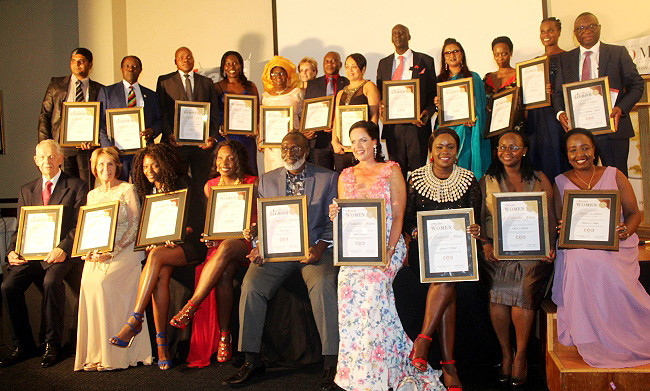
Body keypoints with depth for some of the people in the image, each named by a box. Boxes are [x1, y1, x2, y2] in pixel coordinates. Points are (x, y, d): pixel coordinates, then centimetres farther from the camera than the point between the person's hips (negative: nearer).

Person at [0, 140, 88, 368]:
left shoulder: (77, 187, 4)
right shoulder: (27, 191, 20)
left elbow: (80, 227, -4)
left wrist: (63, 248, -20)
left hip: (61, 253, -4)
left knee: (51, 282, -32)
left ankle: (52, 344, -14)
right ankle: (23, 345, -3)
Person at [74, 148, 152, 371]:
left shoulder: (127, 190, 1)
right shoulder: (92, 195, 19)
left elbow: (134, 227, -6)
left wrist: (112, 252, -16)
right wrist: (87, 251, -2)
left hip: (123, 251, -5)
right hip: (96, 254, 5)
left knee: (103, 282, -27)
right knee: (88, 282, -22)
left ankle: (113, 357, -19)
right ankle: (92, 356, -13)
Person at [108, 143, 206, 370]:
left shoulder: (180, 186, 2)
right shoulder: (147, 193, 17)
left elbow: (197, 220, -4)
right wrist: (150, 242, -6)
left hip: (186, 245, -3)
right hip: (159, 246, 3)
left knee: (156, 256, -34)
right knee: (161, 273, -30)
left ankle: (135, 321, -33)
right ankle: (161, 341, -31)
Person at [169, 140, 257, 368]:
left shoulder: (253, 184, 3)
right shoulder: (210, 186, 15)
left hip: (245, 243, -3)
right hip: (218, 243, 3)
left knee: (226, 248, -38)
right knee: (223, 274, -30)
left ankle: (190, 307, -33)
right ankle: (224, 336, -22)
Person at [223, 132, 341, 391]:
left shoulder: (328, 179, 8)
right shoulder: (266, 180, 17)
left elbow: (333, 221, 4)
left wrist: (320, 246, -14)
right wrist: (257, 246, -5)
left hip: (314, 248, -2)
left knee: (323, 285, -32)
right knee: (251, 285, -23)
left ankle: (331, 362, -21)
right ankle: (252, 360, -7)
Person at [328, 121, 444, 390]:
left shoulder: (391, 171, 6)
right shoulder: (346, 175, 18)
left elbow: (398, 216, -1)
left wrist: (387, 252, -15)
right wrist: (335, 215, -6)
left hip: (386, 244, -3)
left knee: (370, 282, -29)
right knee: (347, 284, -23)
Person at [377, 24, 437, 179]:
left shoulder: (425, 61, 6)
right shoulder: (384, 63, 16)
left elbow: (434, 93, 5)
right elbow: (379, 93, 18)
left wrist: (428, 112, -12)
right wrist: (380, 108, -4)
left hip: (417, 125, -3)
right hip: (392, 126, 3)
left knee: (418, 170, -2)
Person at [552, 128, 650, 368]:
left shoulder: (614, 175, 11)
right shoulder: (560, 182, 13)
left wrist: (626, 231, -14)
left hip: (616, 247, 0)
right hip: (577, 247, 1)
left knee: (607, 269, -34)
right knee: (581, 262, -35)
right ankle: (594, 345, -22)